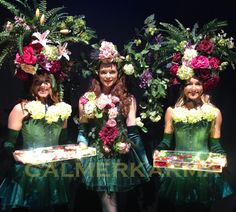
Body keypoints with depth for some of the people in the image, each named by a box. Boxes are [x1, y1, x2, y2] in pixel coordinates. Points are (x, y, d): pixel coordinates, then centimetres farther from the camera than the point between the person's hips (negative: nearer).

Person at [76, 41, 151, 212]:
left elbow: (132, 130, 3)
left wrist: (128, 144, -9)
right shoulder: (87, 99, 3)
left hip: (120, 154, 0)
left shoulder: (128, 99, 3)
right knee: (106, 196, 0)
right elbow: (82, 129, 5)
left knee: (110, 196, 6)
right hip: (97, 153, 0)